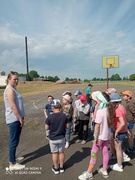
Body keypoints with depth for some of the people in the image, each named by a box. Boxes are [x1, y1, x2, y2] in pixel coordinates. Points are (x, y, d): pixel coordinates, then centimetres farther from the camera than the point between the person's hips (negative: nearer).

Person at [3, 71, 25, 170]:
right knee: (14, 141, -1)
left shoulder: (13, 89, 15)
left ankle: (13, 157, 36)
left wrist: (20, 118, 19)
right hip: (14, 119, -10)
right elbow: (12, 106, -22)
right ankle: (12, 164, 10)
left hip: (16, 118, 10)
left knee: (15, 140, 20)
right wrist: (20, 118, -18)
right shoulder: (10, 89, -15)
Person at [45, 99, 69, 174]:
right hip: (62, 138, 2)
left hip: (53, 138, -2)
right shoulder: (64, 116, -13)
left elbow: (46, 128, -11)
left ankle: (56, 168, 30)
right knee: (61, 152, 18)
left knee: (54, 153, 15)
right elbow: (67, 126, -3)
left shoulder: (50, 117, -20)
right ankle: (61, 167, 32)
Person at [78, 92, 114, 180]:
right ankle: (104, 171, 36)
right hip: (107, 135, 7)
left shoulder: (100, 111, -25)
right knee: (105, 152, 19)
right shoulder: (109, 109, -3)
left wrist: (95, 138, -15)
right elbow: (110, 123, 3)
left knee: (93, 154, 6)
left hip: (100, 136, -7)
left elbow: (97, 126, -22)